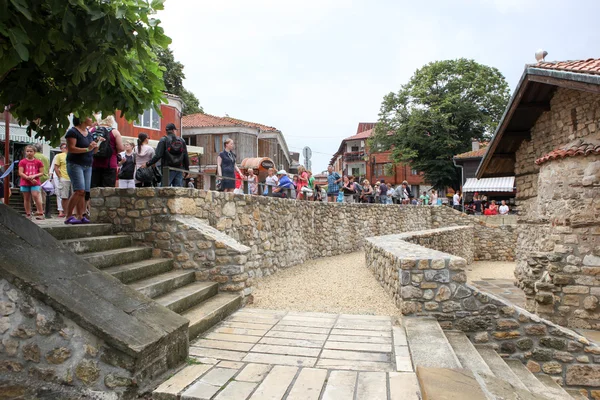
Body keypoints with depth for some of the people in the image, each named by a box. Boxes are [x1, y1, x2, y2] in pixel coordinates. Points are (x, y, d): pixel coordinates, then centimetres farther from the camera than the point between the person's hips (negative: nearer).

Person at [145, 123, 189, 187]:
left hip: (168, 170, -3)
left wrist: (147, 164, -3)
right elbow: (186, 157, 9)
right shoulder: (182, 141, 9)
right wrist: (187, 170, 17)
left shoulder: (163, 140, -2)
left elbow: (158, 155, -10)